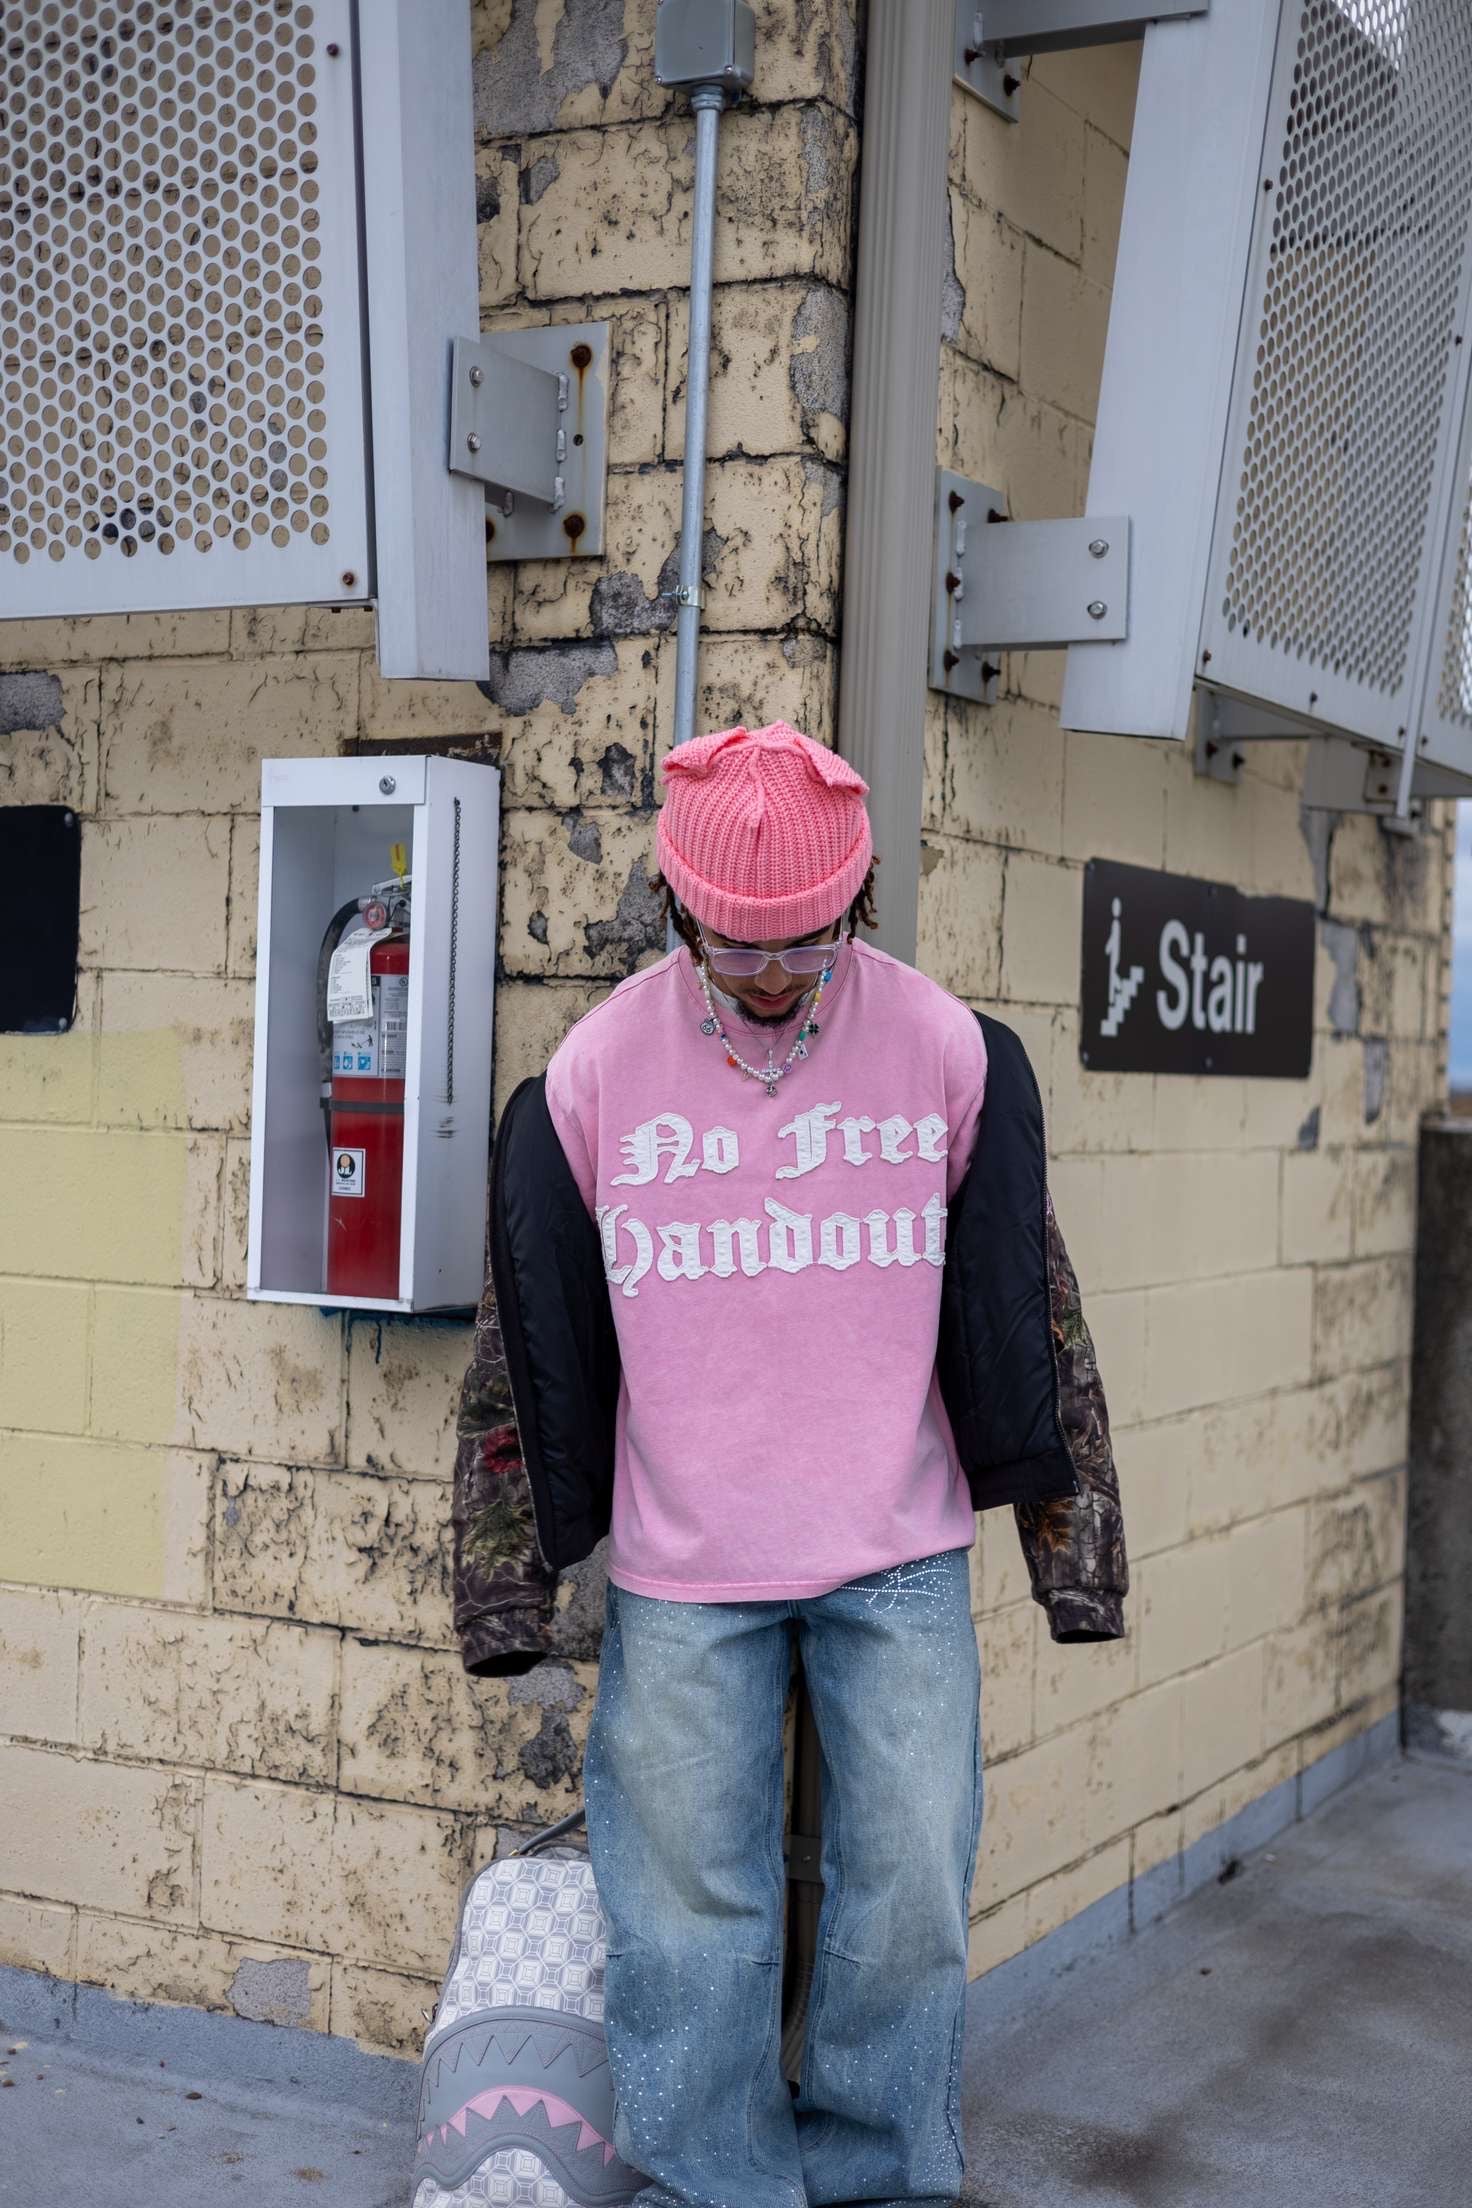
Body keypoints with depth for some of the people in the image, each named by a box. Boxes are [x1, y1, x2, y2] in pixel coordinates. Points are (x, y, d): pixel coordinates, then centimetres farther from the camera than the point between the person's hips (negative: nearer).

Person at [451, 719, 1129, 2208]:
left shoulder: (953, 1054, -4)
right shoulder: (590, 1076, -5)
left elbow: (1023, 1315, 4)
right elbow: (532, 1349, 2)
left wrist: (1068, 1546, 6)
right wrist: (509, 1586, 5)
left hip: (902, 1565, 1)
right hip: (679, 1579, 0)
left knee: (910, 1901, 7)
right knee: (690, 1917, 6)